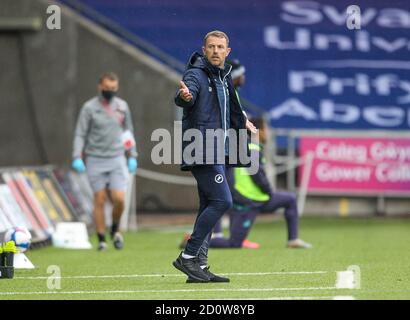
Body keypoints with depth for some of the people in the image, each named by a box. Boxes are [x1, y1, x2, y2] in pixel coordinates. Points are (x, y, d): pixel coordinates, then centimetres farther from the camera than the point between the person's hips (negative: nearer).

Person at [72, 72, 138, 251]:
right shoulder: (89, 107, -3)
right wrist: (77, 157, -13)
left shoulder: (122, 106, 8)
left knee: (119, 199, -10)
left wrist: (132, 156, 15)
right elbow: (80, 134, -3)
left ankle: (115, 230, 17)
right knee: (99, 201, -1)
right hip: (95, 161, -2)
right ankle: (102, 240, 8)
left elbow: (129, 132, 18)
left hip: (117, 159, 2)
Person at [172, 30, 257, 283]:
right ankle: (188, 257, -15)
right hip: (202, 149, -9)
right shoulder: (197, 74, -10)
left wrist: (242, 123, 50)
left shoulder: (223, 77, 17)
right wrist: (184, 96, -55)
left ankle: (199, 265, 11)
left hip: (216, 152, 9)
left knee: (209, 207, 9)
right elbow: (184, 97, -32)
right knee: (222, 201, -16)